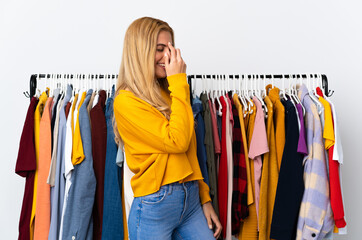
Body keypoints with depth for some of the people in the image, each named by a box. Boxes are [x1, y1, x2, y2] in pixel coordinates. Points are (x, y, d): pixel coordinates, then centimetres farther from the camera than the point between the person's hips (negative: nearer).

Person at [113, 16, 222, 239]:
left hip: (191, 199, 6)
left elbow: (190, 153, 12)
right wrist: (179, 83, -14)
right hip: (155, 204, -6)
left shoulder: (167, 95, 9)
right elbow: (177, 142, -20)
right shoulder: (127, 100, -12)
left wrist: (205, 199, 11)